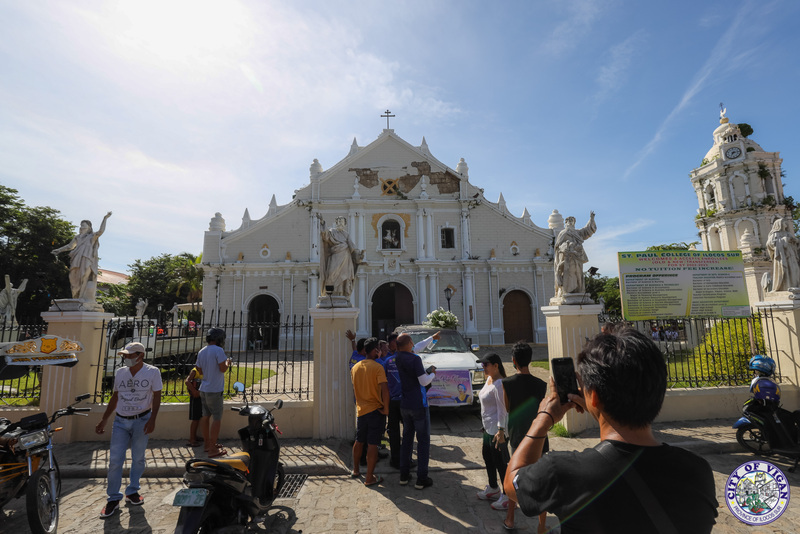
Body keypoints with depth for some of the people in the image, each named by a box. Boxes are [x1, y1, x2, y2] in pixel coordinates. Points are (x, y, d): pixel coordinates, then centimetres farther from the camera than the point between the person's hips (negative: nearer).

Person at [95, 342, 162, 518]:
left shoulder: (152, 372, -7)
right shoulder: (120, 372, 5)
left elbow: (157, 397, -7)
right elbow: (115, 397, 15)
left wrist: (152, 419, -16)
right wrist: (103, 421, 13)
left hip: (141, 421, -3)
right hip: (120, 421, 3)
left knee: (138, 459, 8)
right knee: (115, 460, 0)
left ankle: (132, 492, 27)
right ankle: (113, 499, 14)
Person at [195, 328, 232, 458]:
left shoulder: (201, 352, 8)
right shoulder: (218, 350, -17)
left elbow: (200, 371, 14)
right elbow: (223, 369, -19)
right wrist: (228, 363, -1)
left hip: (204, 389, 8)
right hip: (214, 390, -8)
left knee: (206, 416, 16)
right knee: (217, 418, -2)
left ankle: (207, 444, 28)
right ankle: (212, 450, 1)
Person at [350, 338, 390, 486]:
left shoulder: (355, 367, 3)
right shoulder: (377, 367, -16)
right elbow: (384, 389, -25)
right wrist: (386, 408, -14)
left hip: (360, 410, 6)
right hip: (375, 410, -6)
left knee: (359, 441, 21)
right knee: (372, 444, 4)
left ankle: (356, 470, 37)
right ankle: (369, 478, 12)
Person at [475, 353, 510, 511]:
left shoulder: (499, 384, -23)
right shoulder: (489, 379, 7)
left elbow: (502, 409, -24)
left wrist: (500, 430, -24)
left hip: (497, 429, -11)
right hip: (488, 427, 11)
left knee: (500, 462, 0)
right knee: (487, 456, 21)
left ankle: (508, 496, 15)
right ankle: (493, 489, 38)